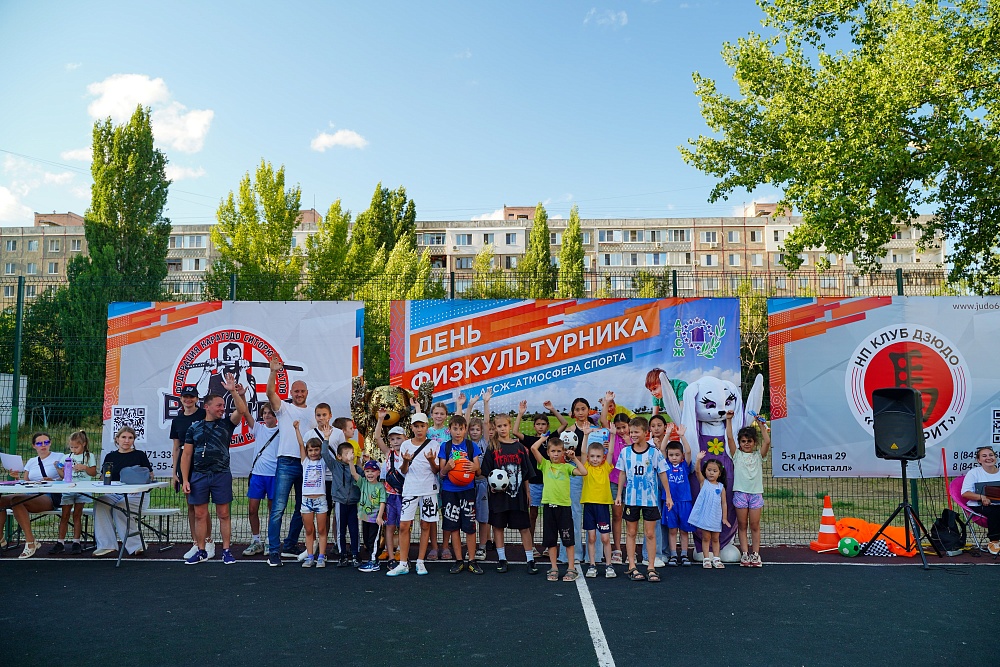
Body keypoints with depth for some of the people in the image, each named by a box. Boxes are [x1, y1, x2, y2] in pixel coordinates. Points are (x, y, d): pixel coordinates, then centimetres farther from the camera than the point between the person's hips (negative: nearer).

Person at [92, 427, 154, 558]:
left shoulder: (140, 455, 8)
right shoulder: (110, 457, 16)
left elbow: (150, 477, 6)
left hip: (137, 494, -3)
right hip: (115, 494, 3)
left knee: (120, 507, -31)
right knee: (99, 503, -26)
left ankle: (135, 545, -17)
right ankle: (106, 545, -25)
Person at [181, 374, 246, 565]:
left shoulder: (226, 424, 6)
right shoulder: (194, 428, 8)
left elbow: (242, 411, -12)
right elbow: (186, 455, 7)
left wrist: (233, 391, -20)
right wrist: (185, 479, 0)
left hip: (221, 475, -1)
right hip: (198, 475, 1)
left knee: (223, 514, 2)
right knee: (200, 515, 6)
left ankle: (226, 551, 9)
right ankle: (201, 551, 17)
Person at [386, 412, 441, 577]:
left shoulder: (433, 445, 0)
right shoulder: (405, 445, 4)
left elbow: (436, 471, -1)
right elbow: (404, 471, 4)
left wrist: (431, 461, -21)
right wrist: (405, 461, -16)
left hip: (429, 489, -1)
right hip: (410, 489, 1)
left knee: (426, 525, 3)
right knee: (404, 525, -5)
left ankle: (420, 562, 14)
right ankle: (403, 564, 3)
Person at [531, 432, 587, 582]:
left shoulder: (566, 466, 7)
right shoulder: (545, 464, 6)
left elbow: (584, 472, -6)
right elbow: (534, 448, -6)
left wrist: (574, 458, -1)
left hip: (564, 505, -1)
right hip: (549, 505, 1)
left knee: (568, 539, 3)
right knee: (551, 540, 8)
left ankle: (571, 569, 11)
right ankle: (554, 569, 19)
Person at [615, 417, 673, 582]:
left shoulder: (654, 452, -5)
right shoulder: (625, 452, 0)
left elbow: (662, 474, 1)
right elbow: (622, 474, 7)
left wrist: (668, 496, 3)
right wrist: (619, 495, 4)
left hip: (650, 499, -1)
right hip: (631, 498, 2)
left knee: (650, 533, 3)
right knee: (631, 532, 7)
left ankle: (651, 567, 11)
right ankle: (632, 567, 14)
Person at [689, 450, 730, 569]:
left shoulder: (721, 487, 3)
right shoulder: (703, 482, 0)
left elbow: (724, 503, 5)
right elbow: (697, 470, -16)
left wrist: (725, 518, 3)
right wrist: (699, 459, -32)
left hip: (716, 517, 2)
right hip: (705, 516, -1)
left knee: (715, 539, 11)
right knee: (706, 538, 4)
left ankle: (716, 559, 20)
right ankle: (706, 559, 11)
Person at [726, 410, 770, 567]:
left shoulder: (758, 455, 10)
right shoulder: (737, 454, 7)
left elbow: (767, 441, -4)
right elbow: (730, 437, -3)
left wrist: (762, 424, -2)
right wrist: (728, 419, -4)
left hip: (756, 493, 1)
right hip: (740, 493, -1)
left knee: (755, 525, 2)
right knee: (742, 525, 3)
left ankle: (756, 554, 8)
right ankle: (744, 554, 7)